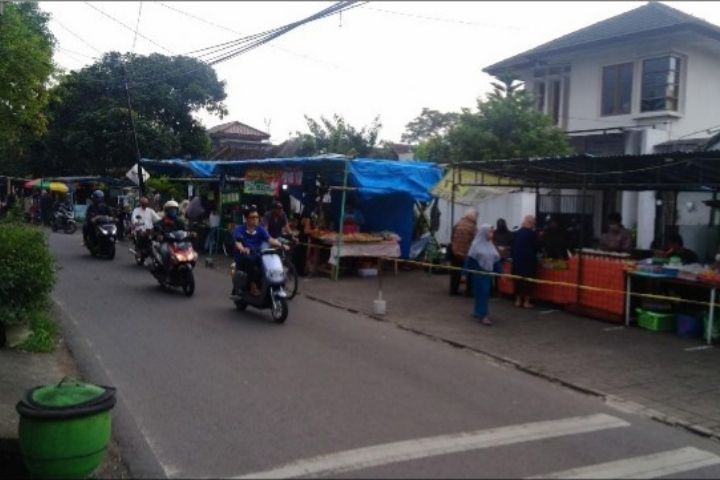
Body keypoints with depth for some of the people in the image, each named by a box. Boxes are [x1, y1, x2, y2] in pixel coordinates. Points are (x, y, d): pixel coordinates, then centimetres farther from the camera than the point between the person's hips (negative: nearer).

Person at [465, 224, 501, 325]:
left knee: (485, 293, 11)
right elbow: (470, 260, -11)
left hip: (488, 272, 7)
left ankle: (478, 312, 23)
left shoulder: (490, 245, 10)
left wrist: (498, 272, 10)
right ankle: (483, 315, -8)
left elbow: (496, 260, 13)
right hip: (479, 272, -7)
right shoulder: (476, 244, -9)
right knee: (482, 292, -8)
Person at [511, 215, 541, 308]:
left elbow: (512, 247, 10)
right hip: (528, 261, -5)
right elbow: (537, 247, -5)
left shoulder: (516, 233, 7)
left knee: (518, 280, 10)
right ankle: (526, 301, 3)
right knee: (527, 281, 1)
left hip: (517, 260, 5)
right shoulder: (532, 233, -10)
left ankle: (518, 300, 13)